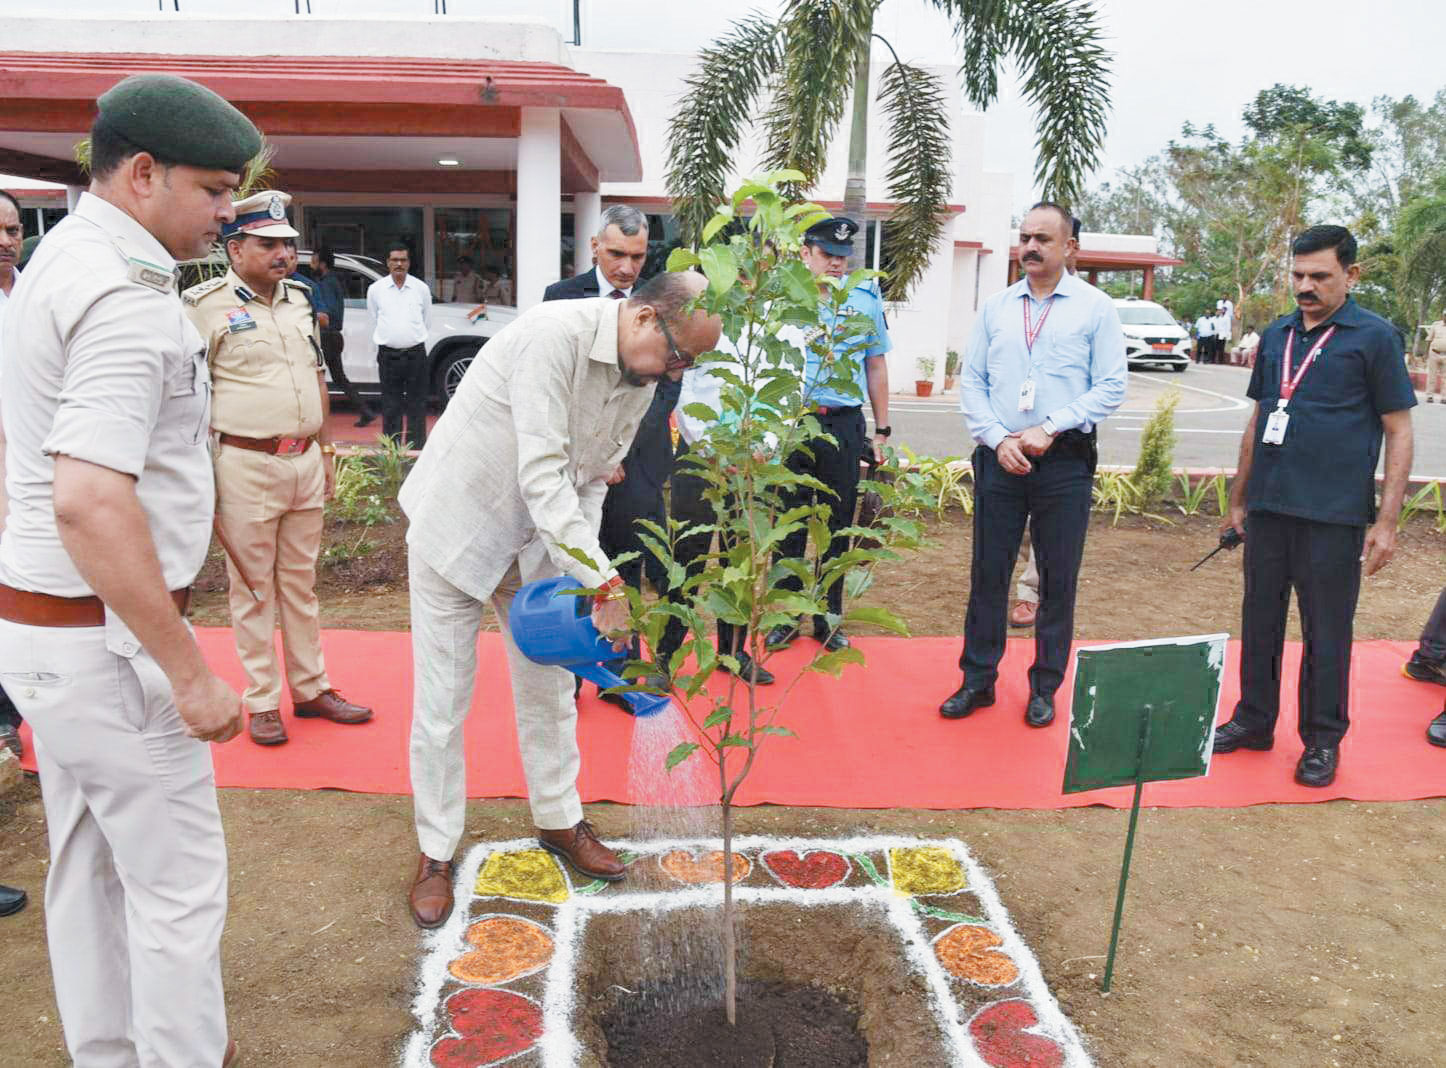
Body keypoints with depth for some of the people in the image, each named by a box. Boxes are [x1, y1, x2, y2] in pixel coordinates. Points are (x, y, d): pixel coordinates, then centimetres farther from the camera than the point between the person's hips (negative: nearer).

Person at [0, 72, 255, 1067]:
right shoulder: (127, 295, -21)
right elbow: (90, 504, -30)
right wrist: (190, 673, -26)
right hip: (104, 637, -10)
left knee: (89, 866, 20)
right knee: (179, 885, 3)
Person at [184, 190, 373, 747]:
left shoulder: (299, 299, 12)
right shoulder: (205, 304, -8)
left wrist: (325, 450, 16)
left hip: (305, 463, 6)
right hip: (245, 466, -6)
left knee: (301, 583, 15)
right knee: (253, 588, 5)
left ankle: (311, 689, 25)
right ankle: (262, 701, 17)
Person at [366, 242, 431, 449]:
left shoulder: (421, 288, 4)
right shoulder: (375, 289, 3)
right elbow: (375, 321, 14)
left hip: (416, 353, 0)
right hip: (388, 355, 0)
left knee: (417, 407, 4)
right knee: (390, 408, 4)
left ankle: (417, 450, 12)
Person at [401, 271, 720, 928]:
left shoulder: (643, 378, -3)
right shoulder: (556, 334, -29)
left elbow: (590, 479, 4)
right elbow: (542, 473, -34)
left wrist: (585, 566, -11)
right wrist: (604, 582, -35)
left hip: (539, 539, 7)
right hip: (458, 524, -6)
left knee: (548, 690, 14)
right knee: (441, 704, 2)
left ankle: (558, 821, 33)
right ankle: (436, 852, 20)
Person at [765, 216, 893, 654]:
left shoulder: (866, 297, 6)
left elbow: (876, 364, 13)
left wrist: (882, 430, 11)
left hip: (843, 425, 1)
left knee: (838, 526, 8)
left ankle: (829, 618, 22)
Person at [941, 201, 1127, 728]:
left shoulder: (1096, 307, 1)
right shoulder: (996, 307, 9)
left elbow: (1111, 387, -3)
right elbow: (971, 380, 8)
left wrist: (1050, 429, -14)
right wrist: (998, 439, -7)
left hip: (1065, 461, -2)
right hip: (999, 458, 2)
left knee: (1058, 580, 5)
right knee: (987, 573, 6)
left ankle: (1045, 686, 19)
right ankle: (978, 680, 19)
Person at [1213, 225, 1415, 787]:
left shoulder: (1374, 336, -5)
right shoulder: (1276, 335, 10)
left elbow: (1398, 431, -5)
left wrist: (1385, 521, -10)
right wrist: (1238, 498, 16)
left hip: (1334, 514, -5)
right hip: (1268, 507, 5)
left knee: (1326, 631, 5)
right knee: (1259, 618, 13)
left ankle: (1323, 739, 20)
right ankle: (1254, 719, 28)